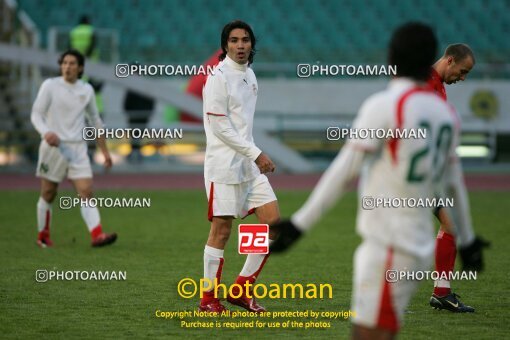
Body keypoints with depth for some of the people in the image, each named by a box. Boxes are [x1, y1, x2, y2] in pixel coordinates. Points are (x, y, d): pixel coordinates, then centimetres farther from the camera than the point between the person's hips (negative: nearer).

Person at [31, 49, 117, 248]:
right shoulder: (50, 86, -2)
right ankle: (43, 237, 22)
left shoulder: (86, 90, 8)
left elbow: (95, 120, 18)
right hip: (53, 147, -2)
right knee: (48, 194, 6)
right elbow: (36, 114, -7)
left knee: (86, 192, -11)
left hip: (77, 149, 2)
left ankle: (97, 235, -22)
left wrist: (105, 151, 18)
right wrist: (46, 132, -28)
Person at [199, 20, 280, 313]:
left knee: (273, 222, 2)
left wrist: (254, 155, 17)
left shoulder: (249, 75, 13)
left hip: (249, 164, 8)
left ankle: (241, 289, 10)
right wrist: (256, 153, -16)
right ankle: (208, 299, 6)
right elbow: (219, 126, -15)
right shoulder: (219, 77, -11)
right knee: (221, 230, -4)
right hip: (224, 164, -8)